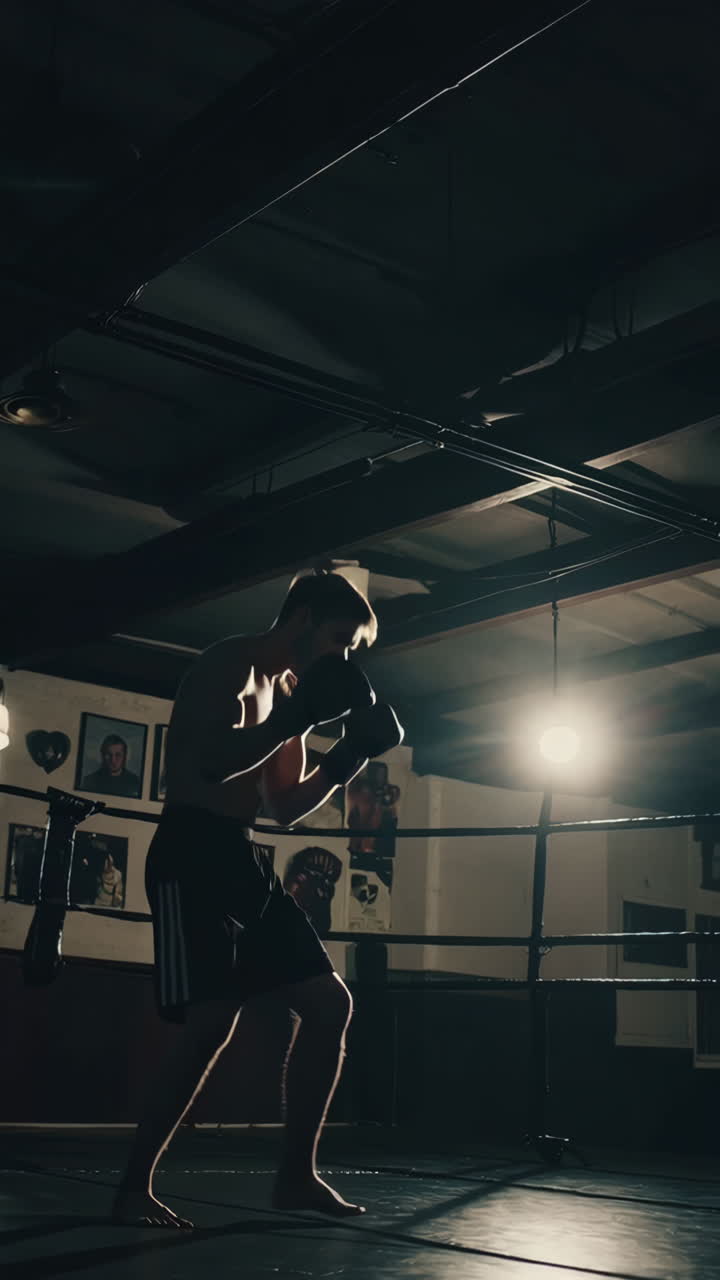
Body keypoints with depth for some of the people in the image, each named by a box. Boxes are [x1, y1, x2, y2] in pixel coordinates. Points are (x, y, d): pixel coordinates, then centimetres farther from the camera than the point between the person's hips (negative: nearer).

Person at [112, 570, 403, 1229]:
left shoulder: (289, 691, 20)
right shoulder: (229, 664, -8)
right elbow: (215, 761, -25)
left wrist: (347, 757, 10)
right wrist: (300, 718, -19)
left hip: (242, 858, 9)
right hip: (193, 851, -9)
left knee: (330, 1002, 3)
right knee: (213, 1019, -19)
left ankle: (295, 1175, 10)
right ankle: (134, 1188, -5)